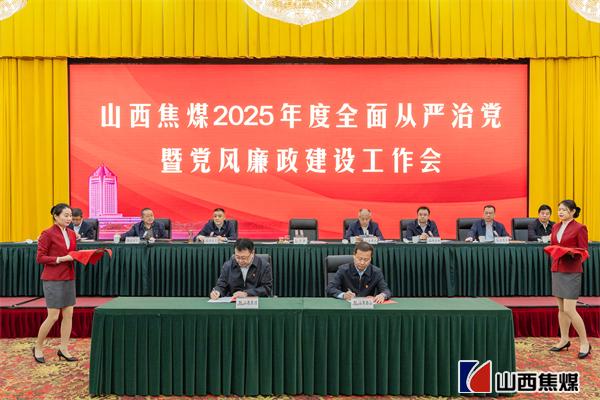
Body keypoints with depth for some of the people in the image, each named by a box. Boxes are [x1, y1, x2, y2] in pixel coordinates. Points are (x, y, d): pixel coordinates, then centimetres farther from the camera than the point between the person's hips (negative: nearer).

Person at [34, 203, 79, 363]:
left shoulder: (71, 234, 10)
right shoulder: (47, 234, -10)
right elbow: (40, 258, -10)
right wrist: (61, 259, -19)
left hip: (69, 278, 7)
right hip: (53, 279, -6)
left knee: (69, 314, 6)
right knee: (53, 316, -3)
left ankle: (63, 349, 16)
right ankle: (38, 347, 19)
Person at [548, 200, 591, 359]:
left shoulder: (579, 228, -7)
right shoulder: (555, 227, 11)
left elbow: (584, 251, -7)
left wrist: (572, 253, -25)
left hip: (572, 271, -6)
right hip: (557, 269, 6)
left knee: (569, 310, -9)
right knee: (561, 308, 12)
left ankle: (584, 343, 7)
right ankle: (564, 340, 23)